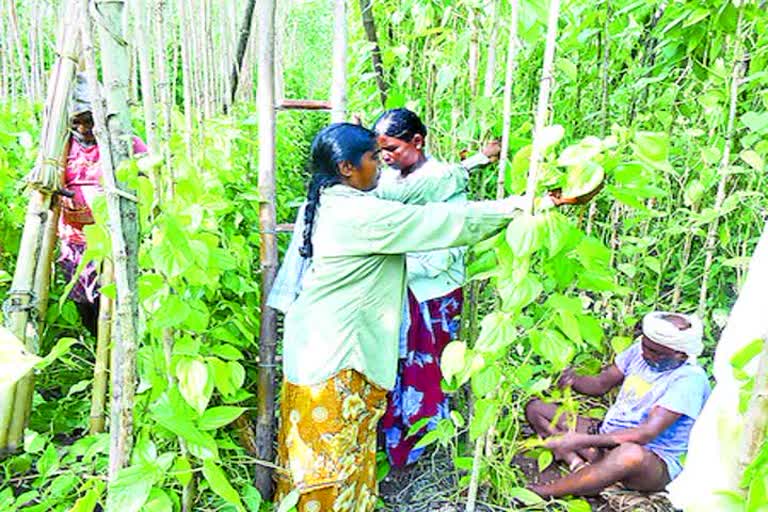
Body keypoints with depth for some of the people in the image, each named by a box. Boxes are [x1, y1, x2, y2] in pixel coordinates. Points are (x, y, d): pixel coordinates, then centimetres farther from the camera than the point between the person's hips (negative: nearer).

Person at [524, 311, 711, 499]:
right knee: (535, 407, -3)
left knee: (631, 454, -45)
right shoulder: (640, 351, 1)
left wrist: (581, 440, -31)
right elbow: (601, 384, 10)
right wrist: (573, 379, -14)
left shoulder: (689, 379, -19)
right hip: (607, 437, 7)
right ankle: (581, 468, -26)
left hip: (653, 460, -7)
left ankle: (543, 492, -31)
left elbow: (645, 434, -26)